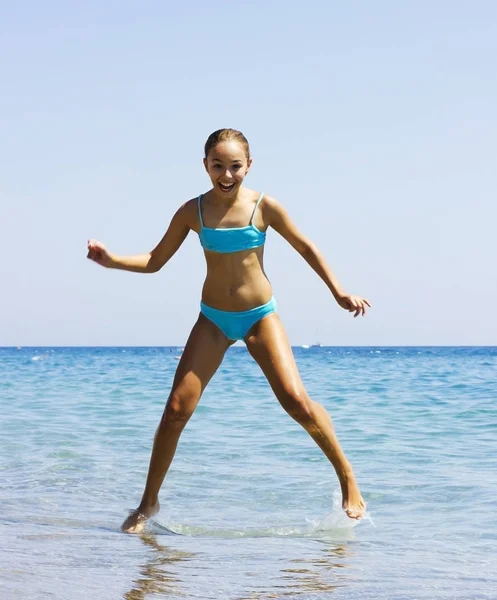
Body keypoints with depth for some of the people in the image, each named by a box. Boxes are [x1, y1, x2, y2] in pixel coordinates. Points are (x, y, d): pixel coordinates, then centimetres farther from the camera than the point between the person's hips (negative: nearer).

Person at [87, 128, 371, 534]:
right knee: (177, 409, -6)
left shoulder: (264, 207, -9)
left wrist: (339, 293, 0)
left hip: (260, 316, -1)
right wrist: (112, 260, -14)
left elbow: (306, 248, 3)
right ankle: (149, 503, 10)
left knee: (296, 401, -16)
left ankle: (347, 477, 4)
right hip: (213, 319, 2)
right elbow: (155, 261, 2)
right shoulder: (193, 212, -4)